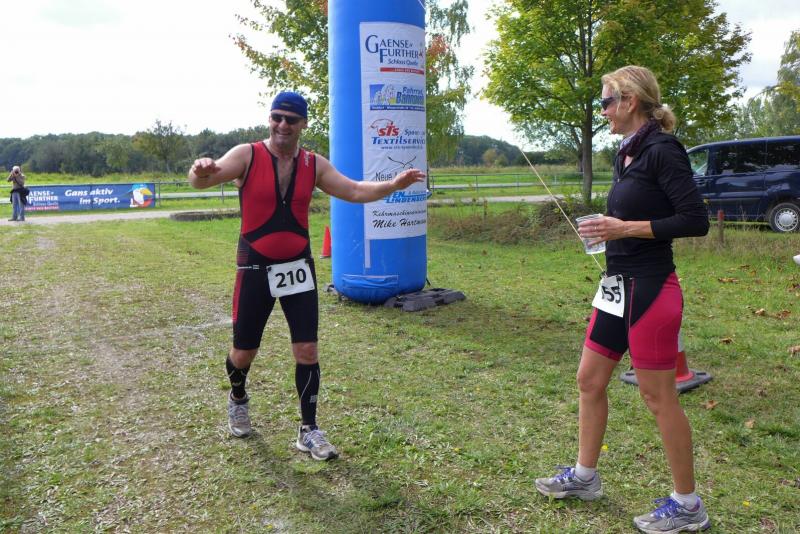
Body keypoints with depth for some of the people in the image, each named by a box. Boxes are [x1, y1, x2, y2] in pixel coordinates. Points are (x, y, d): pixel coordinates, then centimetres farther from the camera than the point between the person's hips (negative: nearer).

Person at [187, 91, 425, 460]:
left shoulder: (314, 165, 1)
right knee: (244, 351, 10)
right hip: (255, 268, -2)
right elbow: (203, 180, -21)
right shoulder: (247, 156, -9)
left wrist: (393, 185, -15)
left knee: (307, 351, 0)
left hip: (298, 267, 2)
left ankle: (308, 430, 15)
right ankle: (238, 399, 44)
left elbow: (354, 191, 1)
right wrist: (202, 171, -46)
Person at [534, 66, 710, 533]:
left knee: (658, 396, 2)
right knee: (590, 380, 14)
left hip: (649, 288, -9)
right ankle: (585, 476, 32)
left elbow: (696, 220, -19)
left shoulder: (662, 150, -14)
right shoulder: (628, 154, 12)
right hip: (619, 285, 9)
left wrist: (626, 228, -21)